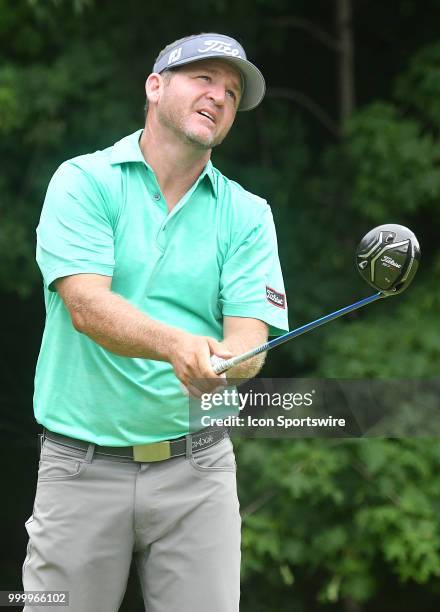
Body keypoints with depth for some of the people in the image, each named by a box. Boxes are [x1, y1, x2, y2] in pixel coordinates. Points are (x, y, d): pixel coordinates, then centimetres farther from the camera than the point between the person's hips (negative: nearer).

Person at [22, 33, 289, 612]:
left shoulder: (246, 215, 7)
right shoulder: (84, 182, -2)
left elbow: (249, 341, -4)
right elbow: (87, 306, -16)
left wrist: (223, 362, -28)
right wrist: (177, 344, -33)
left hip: (197, 468, 2)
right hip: (82, 468, -2)